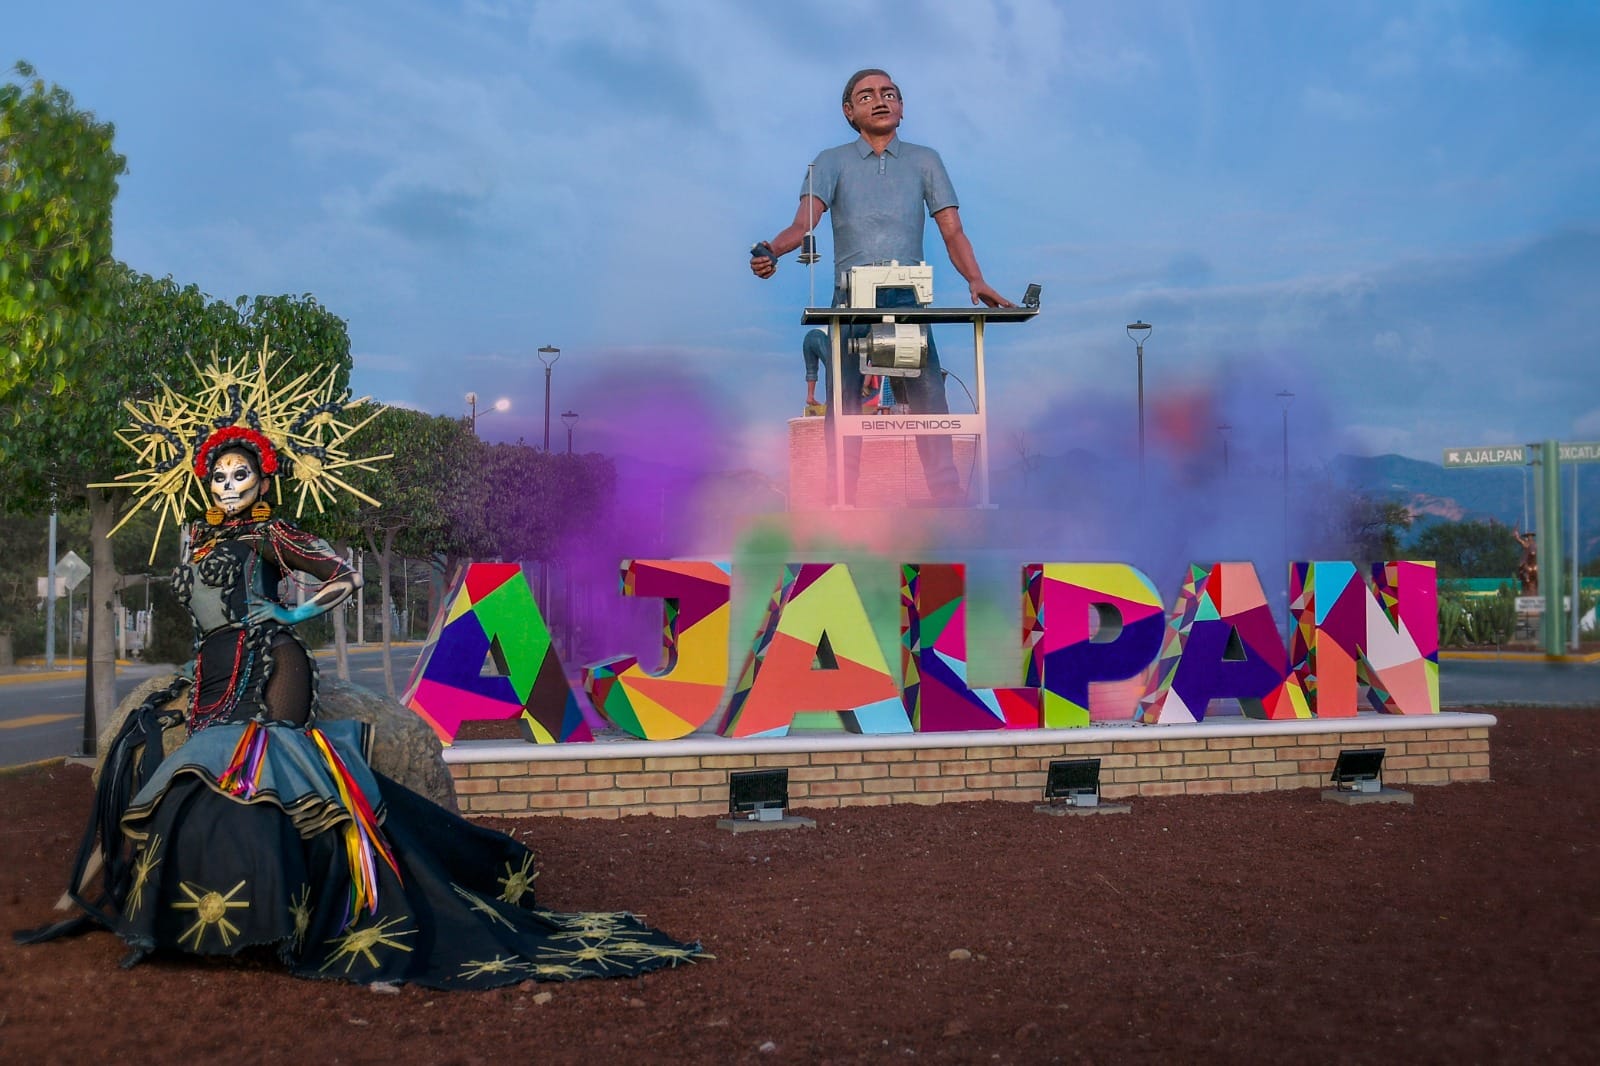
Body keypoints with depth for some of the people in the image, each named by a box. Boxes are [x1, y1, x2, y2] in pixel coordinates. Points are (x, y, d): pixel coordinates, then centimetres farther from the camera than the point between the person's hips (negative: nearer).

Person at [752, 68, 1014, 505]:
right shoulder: (832, 163, 12)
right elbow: (803, 223, -4)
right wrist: (771, 250, -26)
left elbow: (952, 230, 8)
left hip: (908, 300, 1)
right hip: (850, 301, 0)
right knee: (843, 408, -2)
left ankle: (949, 499, -2)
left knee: (929, 402, -6)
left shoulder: (925, 161, 16)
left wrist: (976, 280, -10)